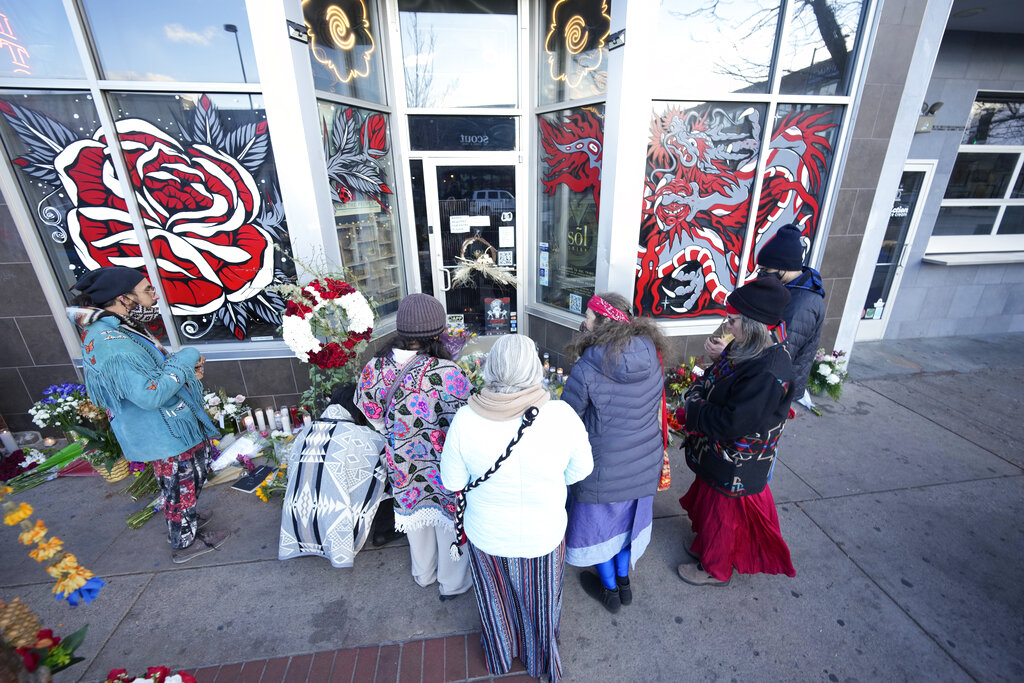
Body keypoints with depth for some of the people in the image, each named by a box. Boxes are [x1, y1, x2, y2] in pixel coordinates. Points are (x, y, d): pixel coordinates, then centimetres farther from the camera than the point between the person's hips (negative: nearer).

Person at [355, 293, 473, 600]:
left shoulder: (373, 369, -16)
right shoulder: (447, 374, -32)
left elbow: (375, 419, -2)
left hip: (403, 465, 5)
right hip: (446, 468, -4)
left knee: (415, 514, 30)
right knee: (450, 518, 22)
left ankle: (423, 573, 56)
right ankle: (453, 582, 47)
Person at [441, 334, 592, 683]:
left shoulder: (465, 420, -27)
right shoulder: (562, 415, -28)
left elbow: (452, 481, -12)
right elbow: (581, 469, -10)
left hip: (487, 536, 1)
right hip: (544, 536, 0)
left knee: (496, 598, 31)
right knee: (540, 602, 29)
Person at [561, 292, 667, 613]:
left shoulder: (586, 371, -29)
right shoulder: (652, 358, -11)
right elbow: (657, 407, 4)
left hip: (604, 469, -5)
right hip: (646, 464, 6)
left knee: (600, 521, 21)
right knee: (628, 517, 27)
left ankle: (609, 589, 44)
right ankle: (623, 581, 50)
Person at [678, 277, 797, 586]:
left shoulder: (768, 373, -34)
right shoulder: (745, 348, -4)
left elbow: (732, 424, -32)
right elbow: (713, 376, 11)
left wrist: (694, 409, -19)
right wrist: (696, 393, -7)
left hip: (735, 465, -8)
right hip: (719, 454, 8)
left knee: (722, 513, 15)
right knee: (707, 502, 27)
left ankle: (715, 570, 40)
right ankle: (707, 546, 53)